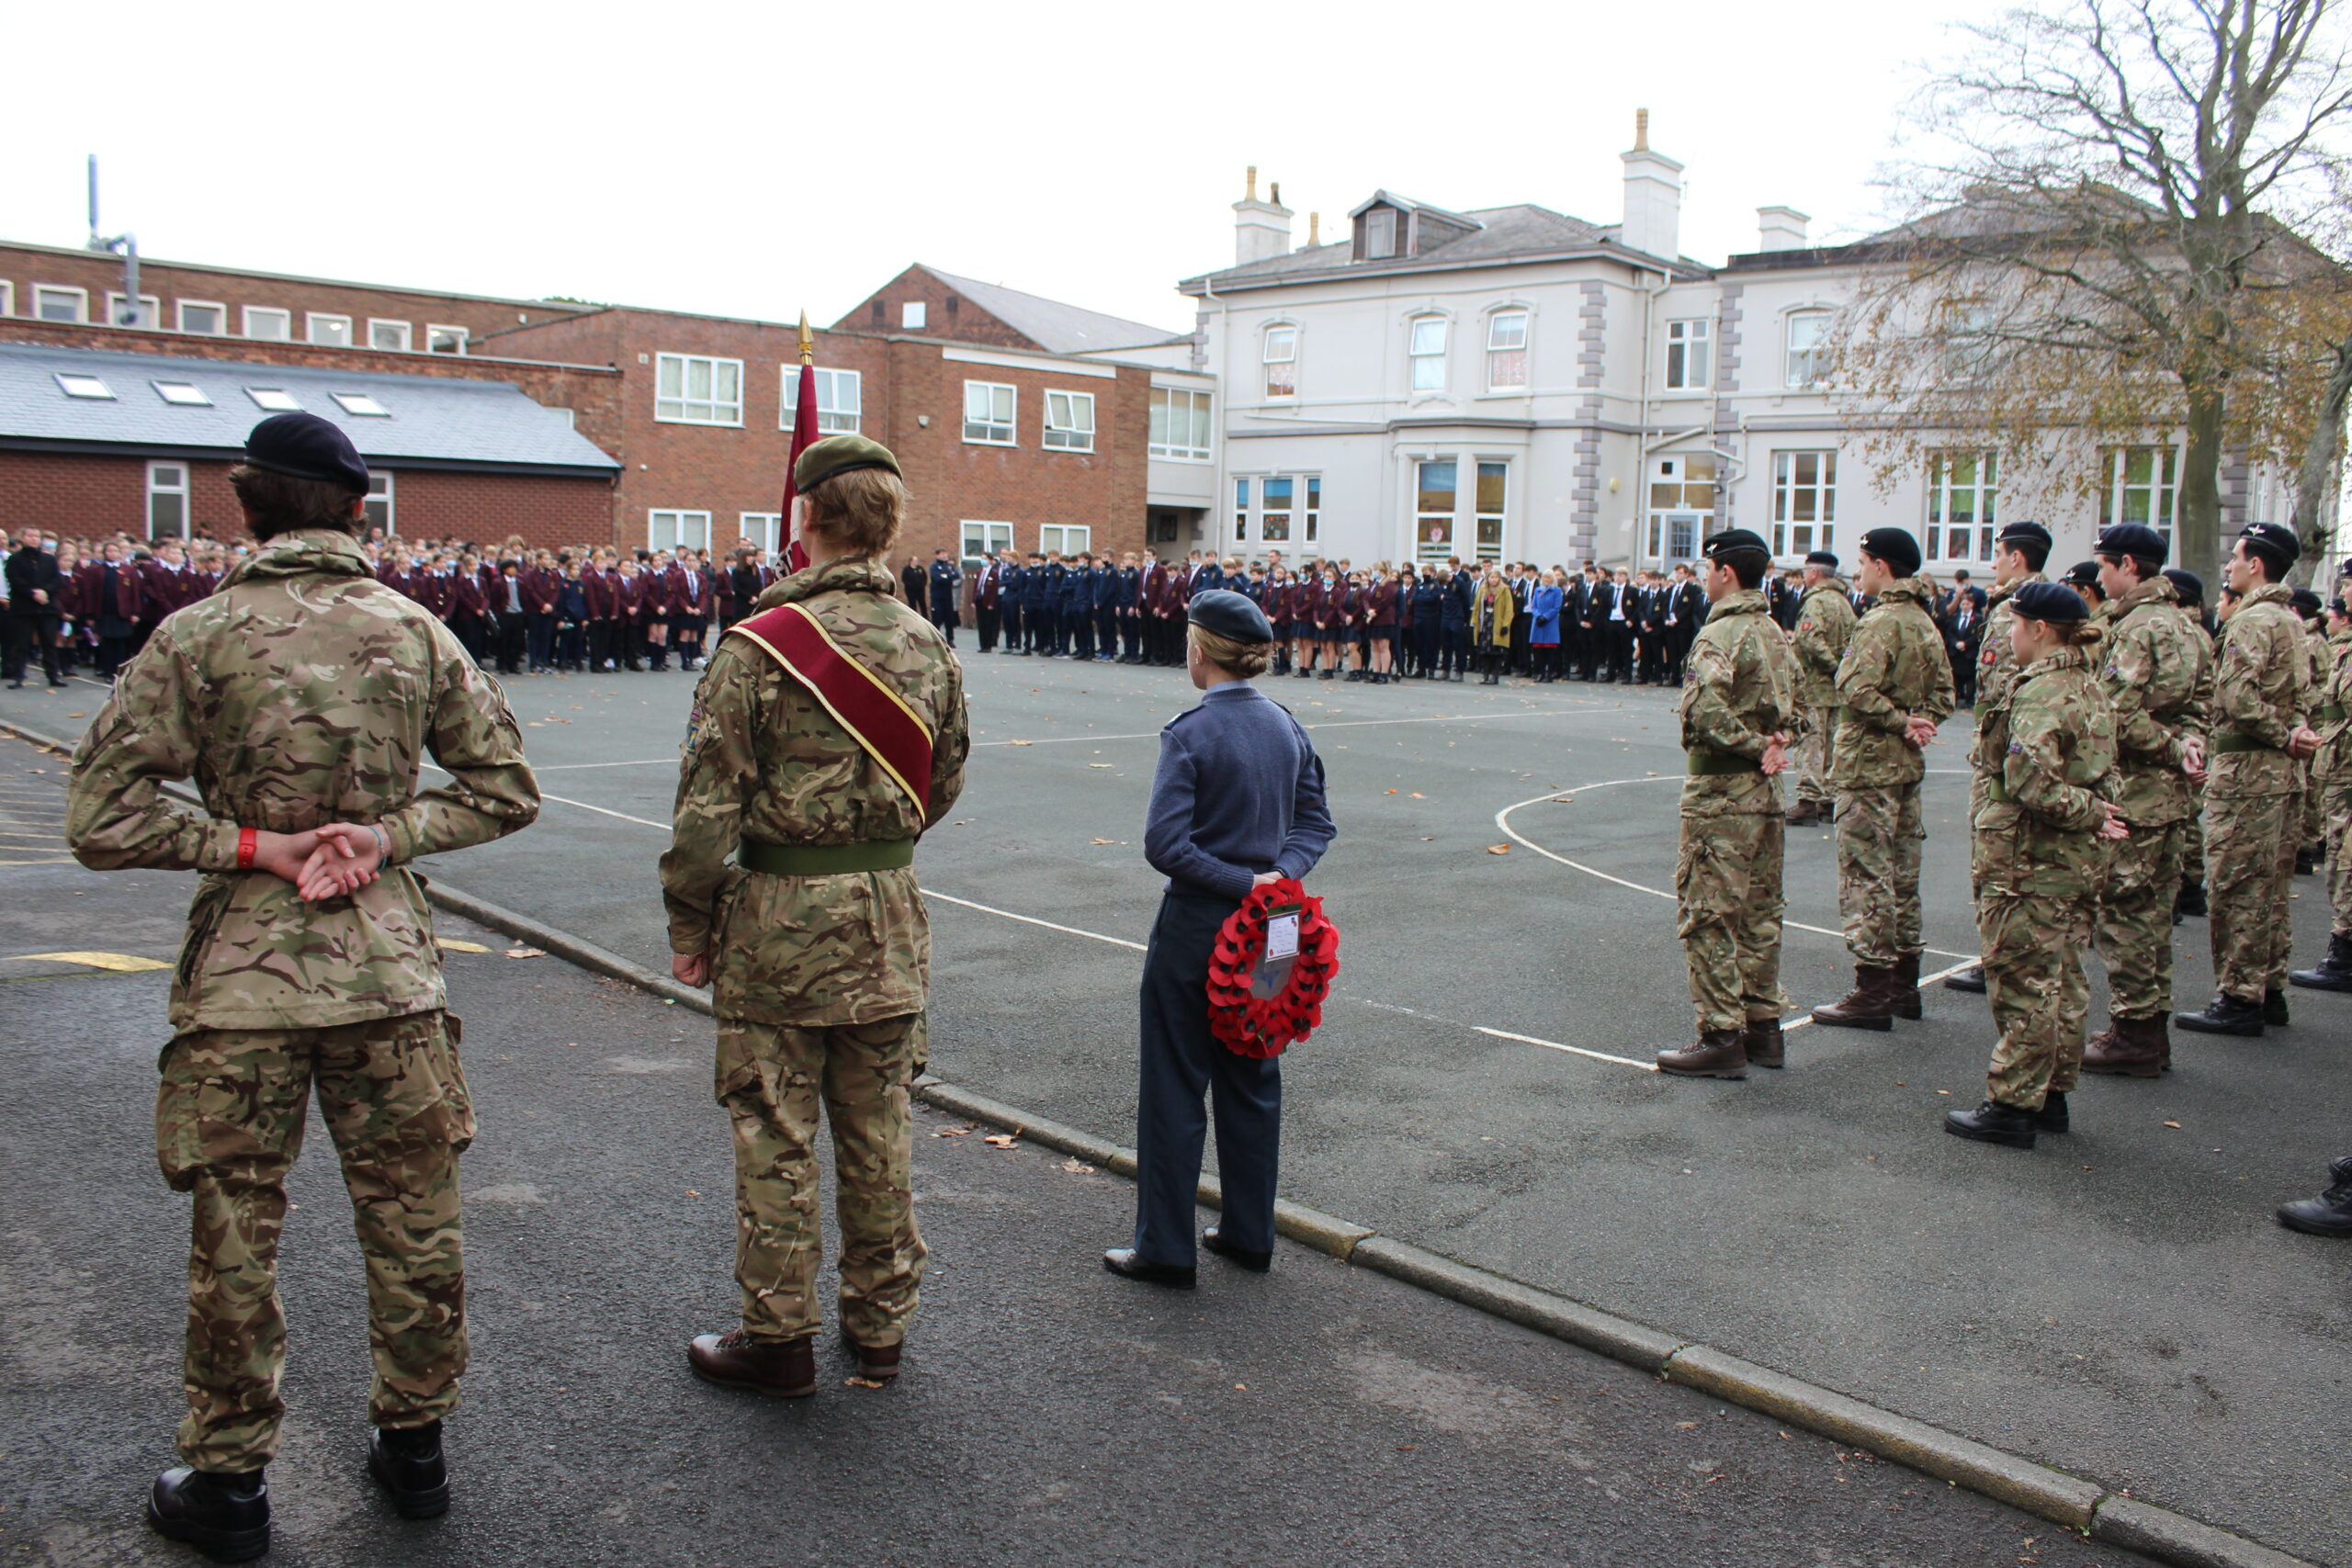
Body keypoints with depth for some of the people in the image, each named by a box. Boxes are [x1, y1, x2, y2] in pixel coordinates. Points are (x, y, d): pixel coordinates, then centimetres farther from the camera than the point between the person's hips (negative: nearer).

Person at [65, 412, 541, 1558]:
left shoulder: (197, 636, -7)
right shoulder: (415, 630, 0)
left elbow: (102, 820, -10)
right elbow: (505, 788, 3)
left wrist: (249, 846, -7)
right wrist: (391, 834, -6)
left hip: (242, 978, -2)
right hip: (390, 968, 2)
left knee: (236, 1237, 11)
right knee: (412, 1221, 14)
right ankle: (413, 1448, 28)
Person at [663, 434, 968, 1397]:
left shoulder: (760, 646, -15)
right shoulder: (928, 647, 1)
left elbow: (709, 805, -13)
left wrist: (688, 926, -2)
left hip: (778, 923, -4)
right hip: (891, 925, 5)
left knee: (776, 1138, 8)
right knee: (878, 1135, 15)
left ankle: (778, 1341, 21)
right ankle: (880, 1327, 29)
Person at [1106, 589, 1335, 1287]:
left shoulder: (1191, 734, -17)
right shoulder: (1287, 726, 3)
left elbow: (1166, 845, -23)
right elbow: (1316, 822, 5)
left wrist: (1241, 883, -16)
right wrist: (1277, 874, -9)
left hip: (1196, 926, -6)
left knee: (1174, 1090, 5)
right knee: (1253, 1082, 16)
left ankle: (1165, 1248, 14)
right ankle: (1249, 1234, 27)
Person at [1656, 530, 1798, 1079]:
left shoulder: (1720, 634, -15)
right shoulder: (1775, 634, 13)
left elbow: (1705, 715, -27)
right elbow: (1793, 707, 17)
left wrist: (1756, 747, -14)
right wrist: (1772, 745, 0)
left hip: (1720, 792, -9)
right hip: (1765, 791, 9)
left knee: (1708, 915, -3)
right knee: (1758, 912, 15)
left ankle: (1722, 1038, -2)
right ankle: (1764, 1027, 22)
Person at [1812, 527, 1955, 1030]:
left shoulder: (1881, 621, -16)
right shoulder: (1925, 623, 13)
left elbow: (1858, 689, -27)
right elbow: (1943, 691, 17)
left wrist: (1899, 722, -14)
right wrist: (1918, 723, 1)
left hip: (1868, 765, -9)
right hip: (1907, 764, 9)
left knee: (1866, 875, -6)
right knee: (1902, 874, 15)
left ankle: (1872, 992, -4)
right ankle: (1904, 983, 23)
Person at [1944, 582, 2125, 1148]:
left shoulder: (2041, 692, -18)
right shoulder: (2090, 688, 13)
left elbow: (2030, 778, -29)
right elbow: (2099, 774, 16)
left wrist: (2086, 814, -17)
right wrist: (2090, 814, 3)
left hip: (2032, 862, -10)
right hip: (2078, 862, 10)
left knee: (2023, 984, -3)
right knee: (2064, 982, 16)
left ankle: (2012, 1106, 3)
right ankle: (2052, 1095, 26)